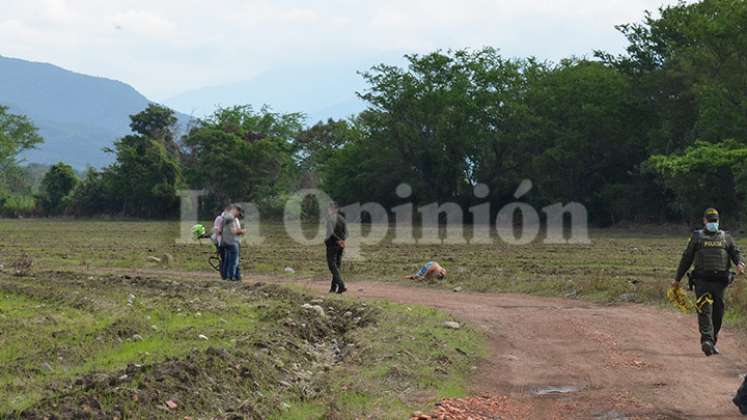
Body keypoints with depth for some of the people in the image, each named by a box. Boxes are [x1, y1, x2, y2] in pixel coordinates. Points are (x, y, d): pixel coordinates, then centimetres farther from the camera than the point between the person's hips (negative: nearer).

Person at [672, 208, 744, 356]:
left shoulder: (726, 237, 17)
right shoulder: (697, 237, 13)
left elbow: (736, 253, 8)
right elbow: (686, 259, 14)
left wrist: (740, 263, -16)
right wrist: (677, 279, 13)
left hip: (720, 281, 2)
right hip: (702, 279, -2)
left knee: (718, 312, 4)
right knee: (704, 310, -16)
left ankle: (712, 341, 17)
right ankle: (707, 340, -25)